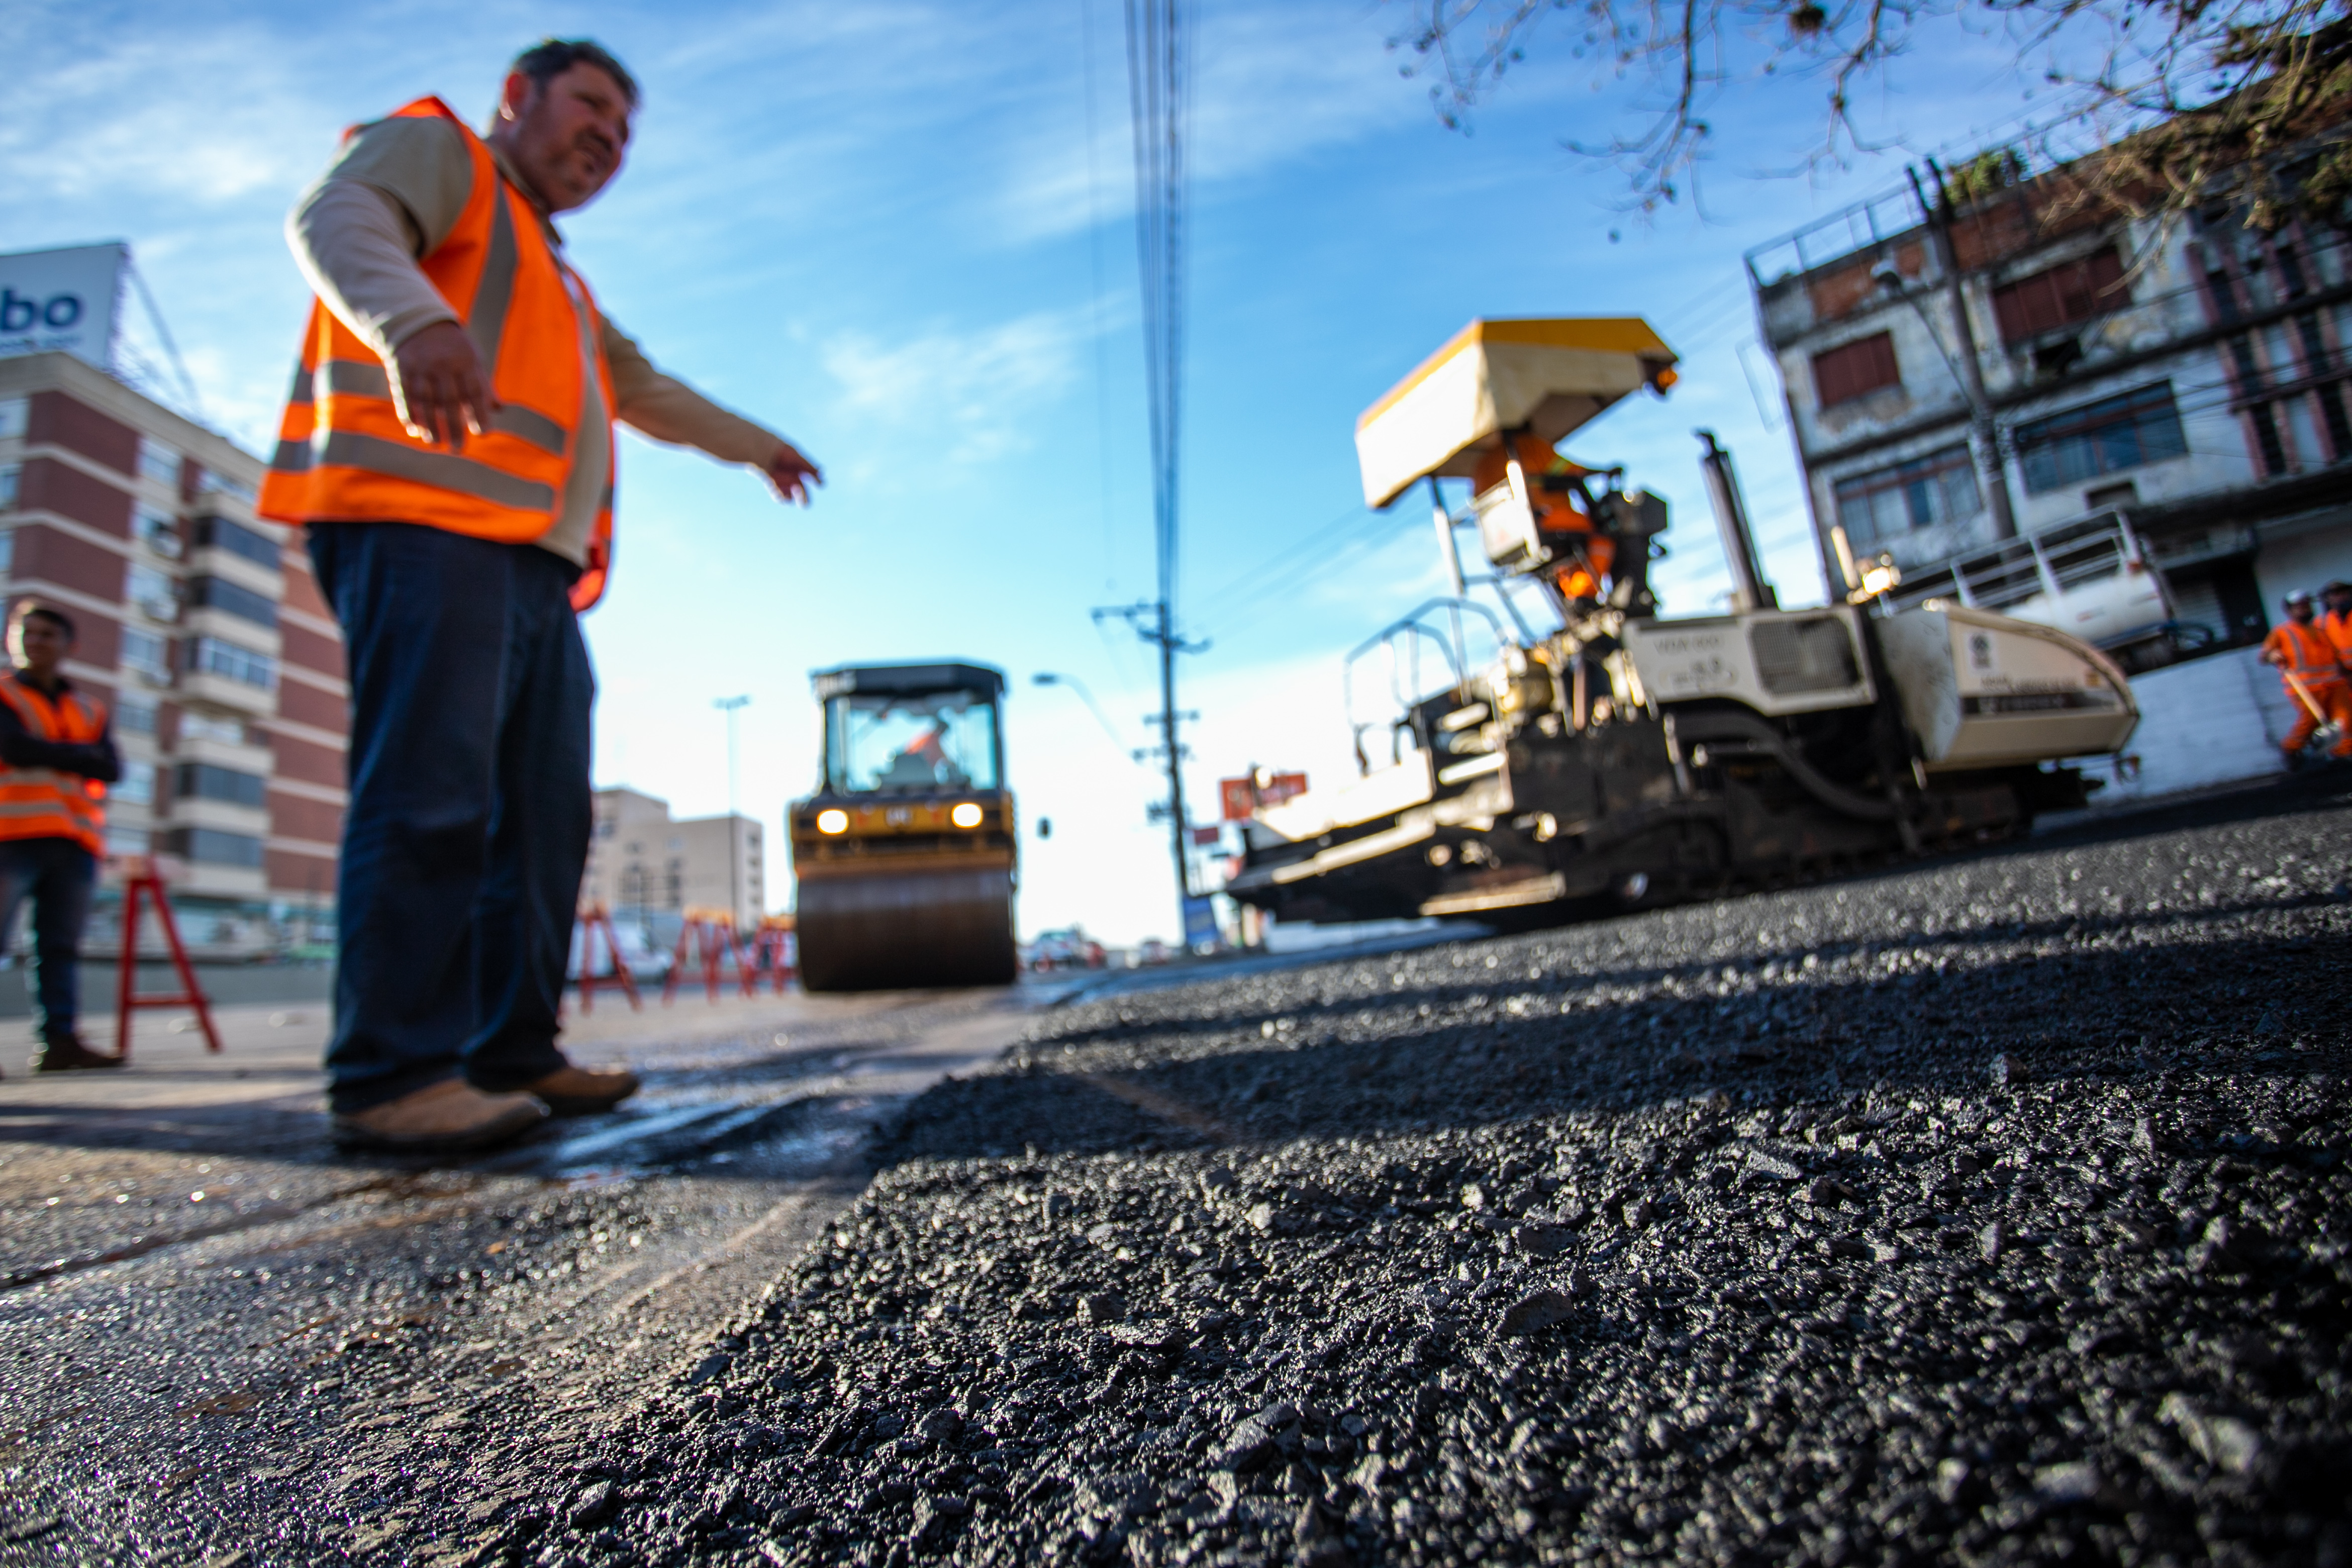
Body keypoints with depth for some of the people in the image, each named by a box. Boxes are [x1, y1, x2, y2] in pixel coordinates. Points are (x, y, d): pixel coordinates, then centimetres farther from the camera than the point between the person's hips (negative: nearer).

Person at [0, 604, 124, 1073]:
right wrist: (79, 755, 1)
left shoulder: (90, 710, 20)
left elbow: (110, 768, 6)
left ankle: (59, 1040, 1)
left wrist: (45, 754, -4)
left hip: (74, 844, 4)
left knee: (61, 947, 1)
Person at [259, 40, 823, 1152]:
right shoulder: (435, 149, 12)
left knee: (543, 812, 2)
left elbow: (645, 390, 48)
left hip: (535, 562, 9)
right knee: (430, 798, -18)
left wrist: (754, 444, 55)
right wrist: (415, 321, -32)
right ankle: (390, 1080, -16)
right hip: (424, 527, -9)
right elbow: (336, 220, -10)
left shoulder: (557, 278, 37)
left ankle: (512, 1052, 6)